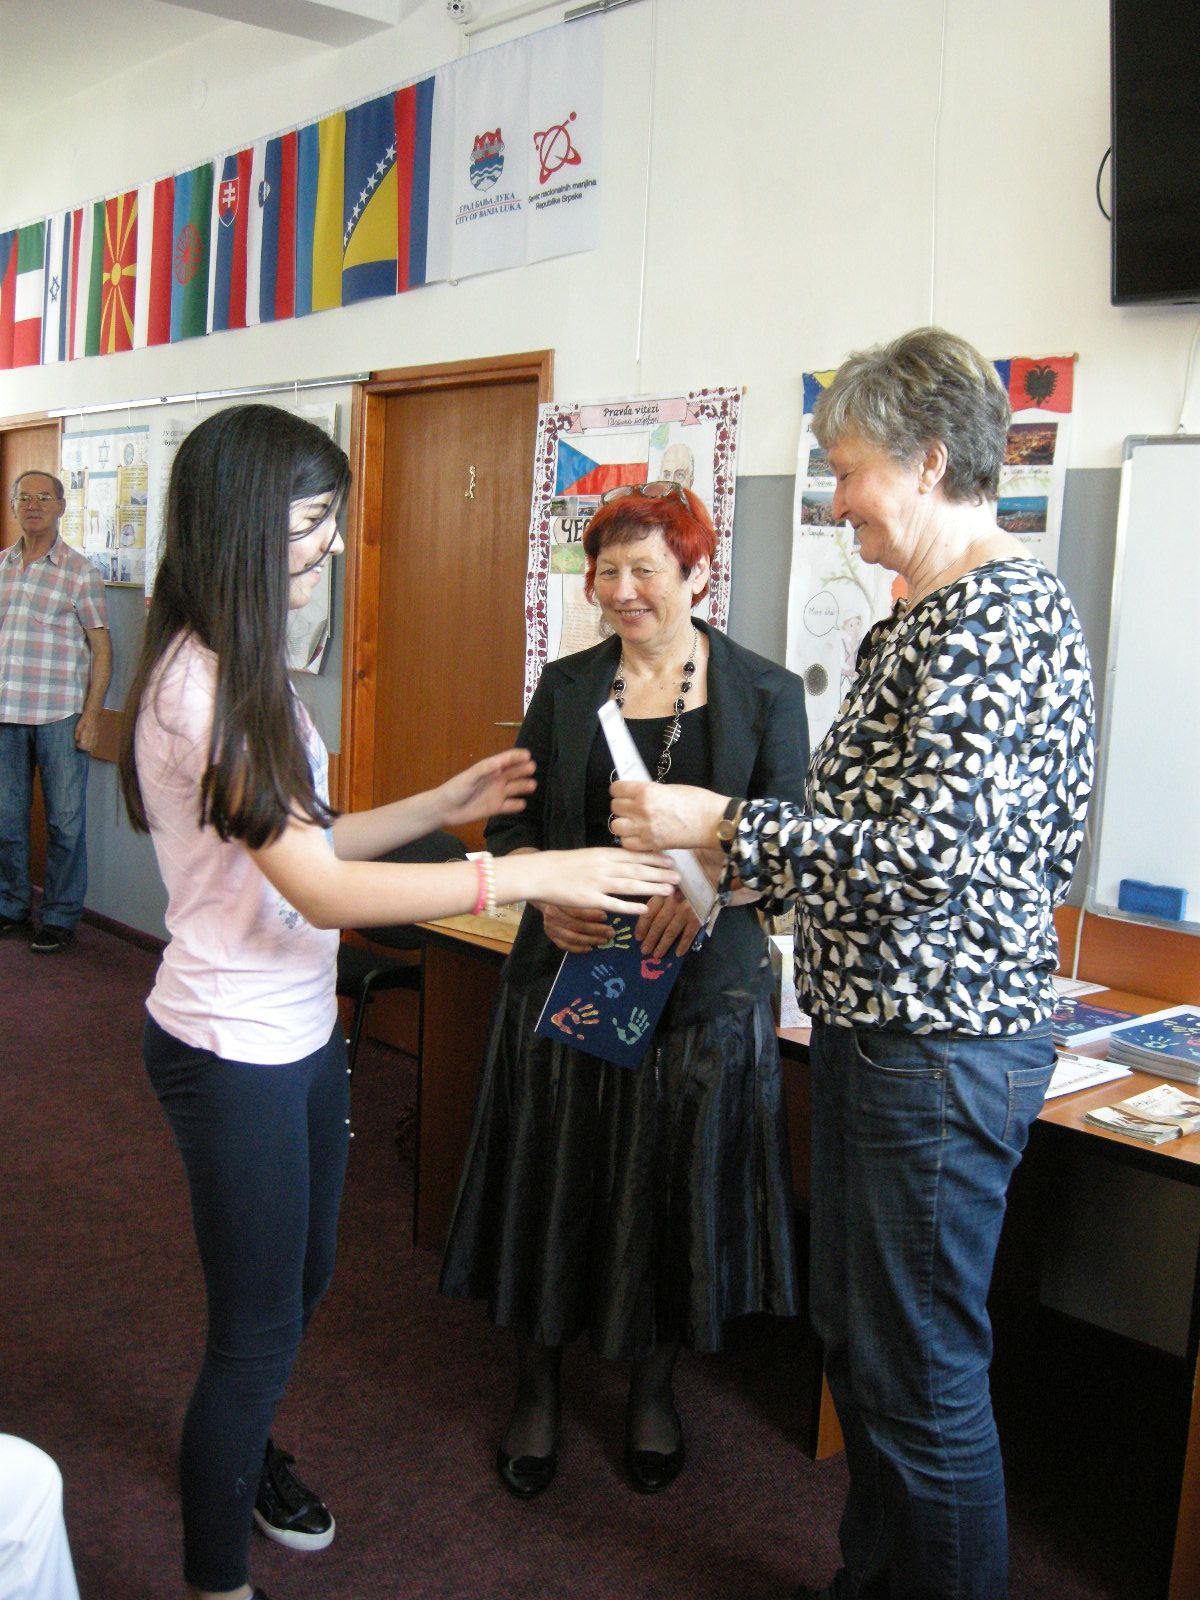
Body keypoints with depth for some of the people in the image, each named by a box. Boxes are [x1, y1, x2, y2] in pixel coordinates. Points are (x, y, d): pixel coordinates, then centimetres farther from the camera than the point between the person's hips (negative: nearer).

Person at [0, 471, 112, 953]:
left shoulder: (79, 570, -1)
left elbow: (101, 646, -2)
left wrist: (92, 713, -9)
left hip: (60, 714, -4)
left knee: (65, 819, 2)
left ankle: (60, 918, 13)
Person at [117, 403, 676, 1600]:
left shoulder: (239, 672, 8)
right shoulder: (199, 685, -25)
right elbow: (320, 889, -29)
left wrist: (445, 805, 4)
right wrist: (533, 876, -31)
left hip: (295, 1032, 10)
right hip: (233, 1051, -10)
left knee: (301, 1277, 25)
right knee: (258, 1322, 6)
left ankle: (240, 1449, 51)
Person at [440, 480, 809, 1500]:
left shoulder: (764, 694, -1)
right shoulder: (567, 688, 6)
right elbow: (514, 823, 6)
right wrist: (546, 896, -15)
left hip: (703, 984, -1)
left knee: (671, 1188, 9)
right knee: (553, 1184, 9)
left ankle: (653, 1390, 33)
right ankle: (538, 1387, 31)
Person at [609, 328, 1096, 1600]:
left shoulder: (1001, 611, -18)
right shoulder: (923, 616, 13)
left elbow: (927, 852, -26)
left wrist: (723, 823, -19)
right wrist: (726, 876, 14)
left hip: (942, 1046, -10)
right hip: (871, 1022, 10)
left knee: (921, 1375, 4)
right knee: (854, 1337, 22)